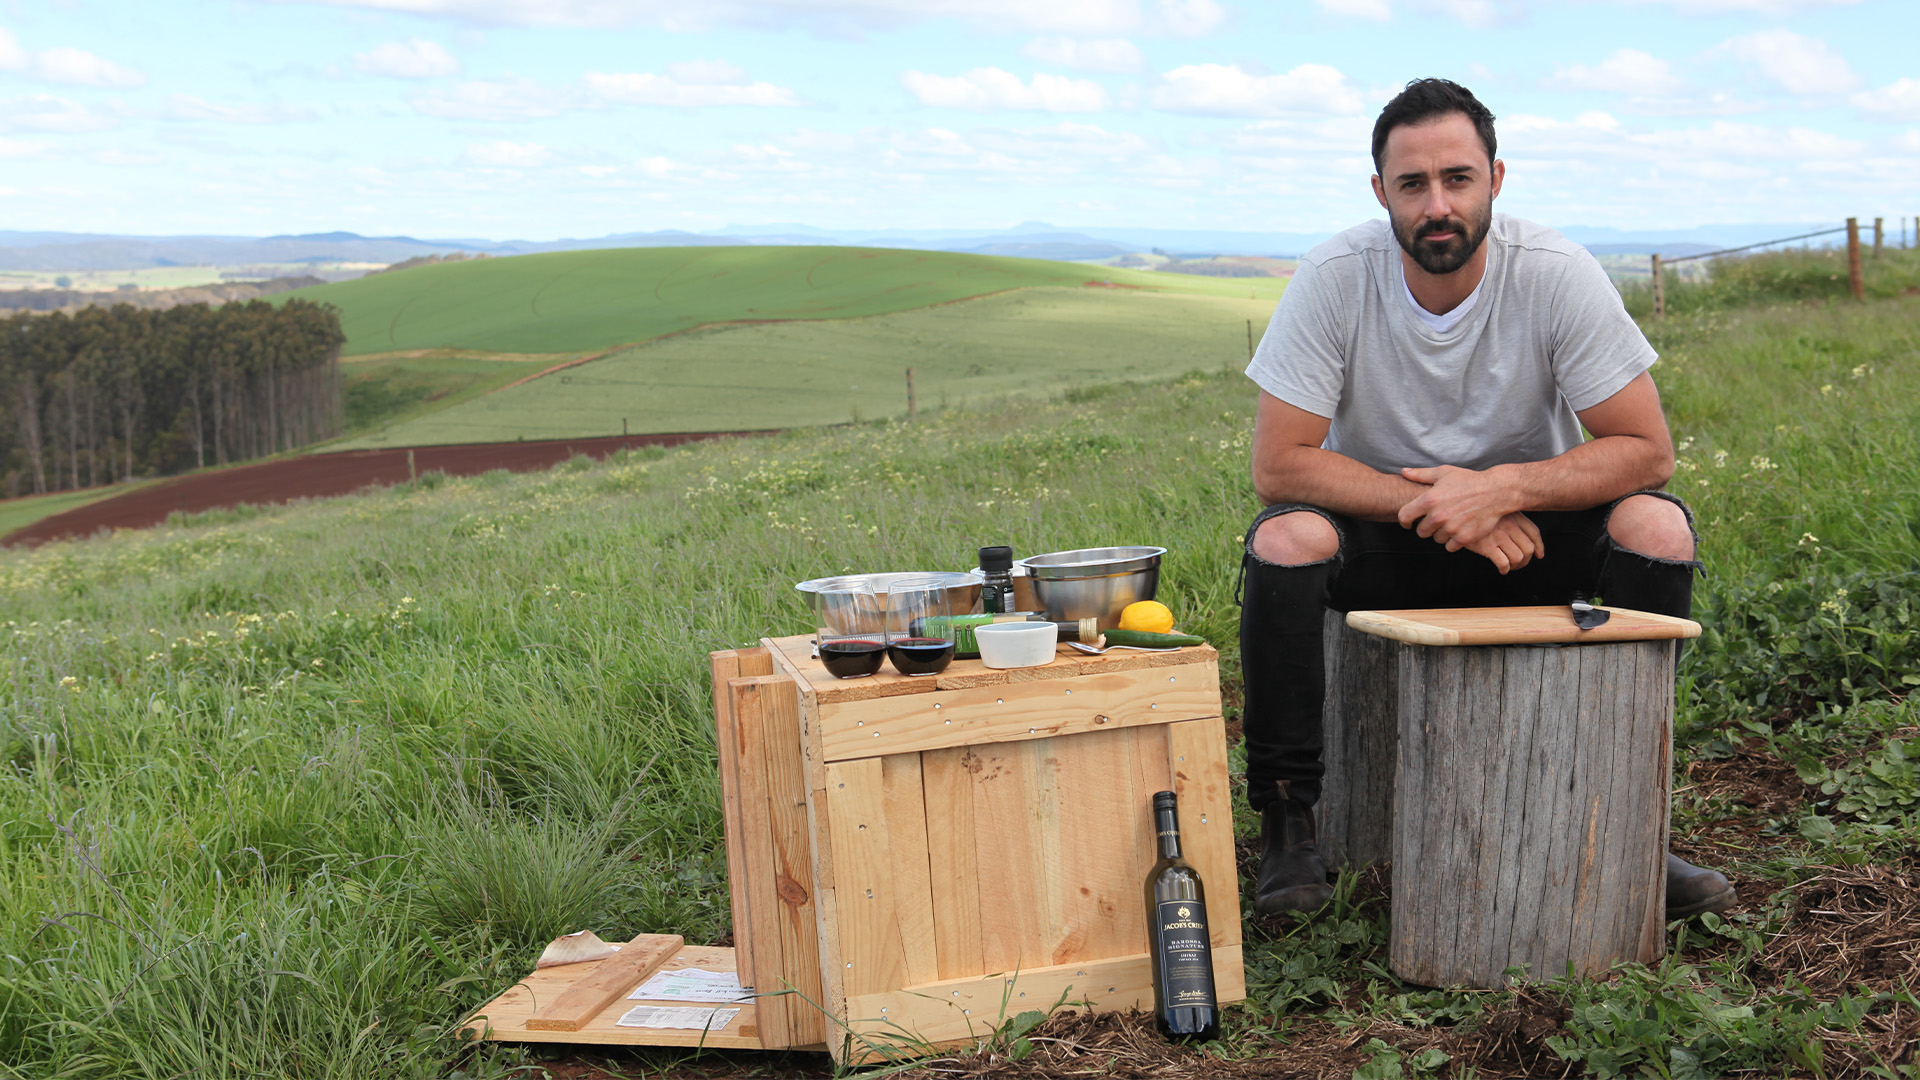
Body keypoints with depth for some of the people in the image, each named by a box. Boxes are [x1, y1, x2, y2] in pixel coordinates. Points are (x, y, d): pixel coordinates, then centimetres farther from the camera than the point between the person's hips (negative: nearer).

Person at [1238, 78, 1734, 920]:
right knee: (1285, 538, -32)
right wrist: (1439, 508, -26)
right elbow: (1279, 465, -20)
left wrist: (1500, 489, -30)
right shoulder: (1332, 279, -18)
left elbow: (1647, 450, -16)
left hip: (1527, 529, 1)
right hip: (1381, 535, -1)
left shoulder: (1557, 274, -17)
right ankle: (1286, 820, -15)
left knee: (1658, 526, -26)